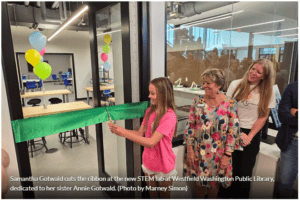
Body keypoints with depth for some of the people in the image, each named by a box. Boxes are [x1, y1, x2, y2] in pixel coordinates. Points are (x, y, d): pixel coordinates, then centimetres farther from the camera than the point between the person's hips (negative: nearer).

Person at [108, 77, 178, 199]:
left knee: (164, 195, 19)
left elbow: (151, 142, -29)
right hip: (149, 163, 6)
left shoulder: (169, 116, -25)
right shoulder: (150, 111, -2)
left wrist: (125, 133, -29)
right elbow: (140, 133, -1)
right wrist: (119, 130, -14)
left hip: (164, 166, -6)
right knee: (153, 195, 24)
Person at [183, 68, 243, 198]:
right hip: (198, 151, 1)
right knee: (198, 180, 17)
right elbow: (190, 125, -3)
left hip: (218, 153, -1)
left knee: (214, 182, 19)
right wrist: (189, 149, -6)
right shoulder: (198, 101, -5)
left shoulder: (230, 104, -10)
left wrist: (227, 155, -9)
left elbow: (233, 132, -8)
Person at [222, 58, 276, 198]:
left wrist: (249, 136, -8)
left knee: (245, 172, 10)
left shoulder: (268, 92, 0)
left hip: (251, 135, 0)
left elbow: (263, 117, 0)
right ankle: (227, 195, 28)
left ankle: (242, 196, 32)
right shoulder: (235, 85, -2)